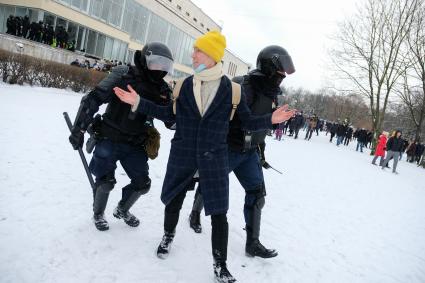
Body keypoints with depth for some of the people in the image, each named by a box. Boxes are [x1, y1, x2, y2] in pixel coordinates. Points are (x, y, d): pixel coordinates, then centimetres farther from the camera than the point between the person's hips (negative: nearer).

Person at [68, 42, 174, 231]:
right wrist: (79, 128, -17)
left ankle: (122, 210, 36)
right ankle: (98, 214, 32)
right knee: (106, 181, 0)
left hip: (135, 145, 5)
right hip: (109, 139, -4)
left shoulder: (161, 89, 2)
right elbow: (93, 98, -14)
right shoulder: (123, 76, -12)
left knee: (142, 183, 5)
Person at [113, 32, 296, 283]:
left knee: (219, 214, 1)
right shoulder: (184, 85, 2)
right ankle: (168, 237, 50)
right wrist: (139, 102, 7)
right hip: (182, 157, 2)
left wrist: (270, 120, -16)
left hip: (214, 159, -2)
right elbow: (169, 115, 11)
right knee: (173, 202, 17)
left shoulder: (232, 89, -5)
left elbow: (248, 122, 2)